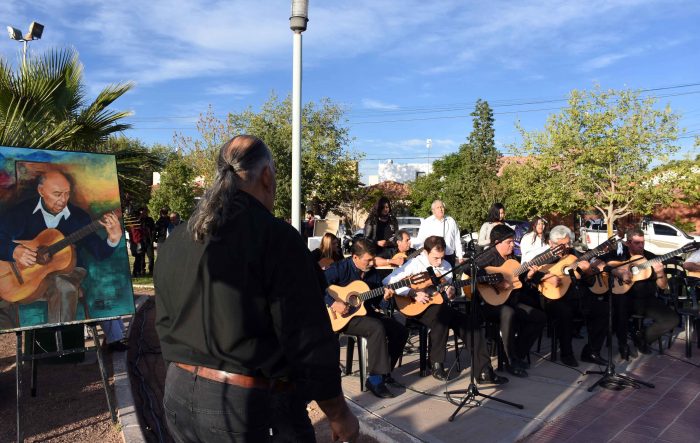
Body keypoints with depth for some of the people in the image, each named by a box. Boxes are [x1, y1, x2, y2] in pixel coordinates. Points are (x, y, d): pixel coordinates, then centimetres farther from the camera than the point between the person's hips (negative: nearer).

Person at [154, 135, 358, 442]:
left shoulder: (174, 241, 4)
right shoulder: (275, 236, -18)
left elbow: (165, 327, 12)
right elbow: (309, 341, -19)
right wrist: (339, 415, -7)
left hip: (179, 395, 7)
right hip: (253, 403, -6)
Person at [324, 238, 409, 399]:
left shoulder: (373, 272, 5)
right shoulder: (340, 268, -15)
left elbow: (375, 300, 12)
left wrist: (383, 296, -9)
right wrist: (333, 303, -32)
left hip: (366, 312, 8)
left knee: (401, 331, -3)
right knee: (377, 327, -32)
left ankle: (384, 371, 10)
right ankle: (375, 379, -22)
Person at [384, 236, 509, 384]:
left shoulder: (446, 266, 8)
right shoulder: (415, 264, -11)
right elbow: (387, 282, -21)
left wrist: (450, 293, -7)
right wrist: (414, 294, -26)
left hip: (440, 306, 6)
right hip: (417, 308, -6)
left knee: (469, 324, -13)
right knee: (441, 313, -36)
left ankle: (484, 371, -7)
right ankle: (437, 364, -20)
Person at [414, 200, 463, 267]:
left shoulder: (451, 221, 8)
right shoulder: (426, 223, 0)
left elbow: (457, 240, 12)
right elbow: (419, 241, 1)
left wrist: (460, 256, 11)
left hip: (450, 257, 2)